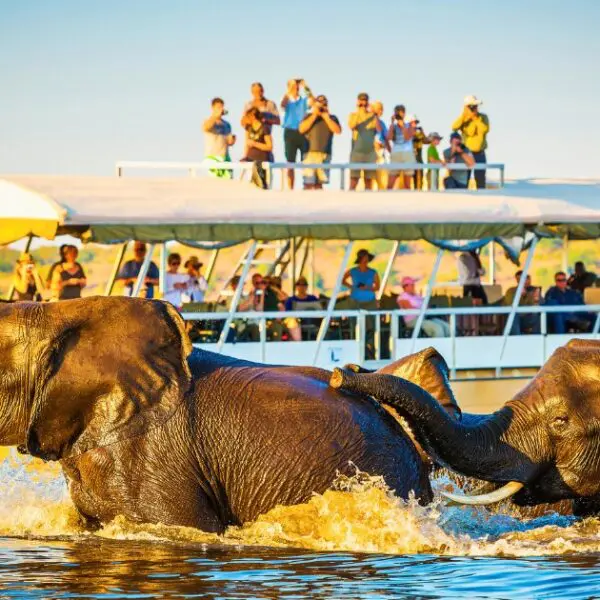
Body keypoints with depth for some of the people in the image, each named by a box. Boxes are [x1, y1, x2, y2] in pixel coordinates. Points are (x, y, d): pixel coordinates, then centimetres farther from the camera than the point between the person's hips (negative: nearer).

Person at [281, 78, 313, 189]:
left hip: (303, 132, 1)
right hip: (290, 133, -1)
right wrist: (289, 90, -27)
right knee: (290, 163, 0)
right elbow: (283, 104, -18)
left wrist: (306, 89, -25)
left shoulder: (304, 100, 8)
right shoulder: (287, 100, 5)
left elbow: (311, 101, -13)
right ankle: (290, 189, 1)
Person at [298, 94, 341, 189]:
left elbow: (338, 131, -2)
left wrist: (326, 117, -2)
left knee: (319, 184, -1)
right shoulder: (309, 116, 13)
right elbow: (301, 129, -3)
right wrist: (314, 116, -3)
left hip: (325, 154, 1)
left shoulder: (332, 118, 15)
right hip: (310, 153, -1)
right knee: (309, 183, -12)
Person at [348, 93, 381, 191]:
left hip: (370, 152, 2)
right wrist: (358, 112, -13)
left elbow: (379, 129, -8)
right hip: (357, 151, -2)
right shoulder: (353, 115, 6)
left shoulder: (372, 116, 7)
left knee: (369, 180, 2)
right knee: (353, 180, -10)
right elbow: (352, 126, -15)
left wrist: (374, 114, -14)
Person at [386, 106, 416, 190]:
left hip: (407, 155, -1)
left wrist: (402, 125, -8)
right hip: (395, 155, 1)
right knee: (390, 184, -8)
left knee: (407, 184, -1)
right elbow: (389, 138, -6)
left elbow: (407, 137, -10)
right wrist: (392, 123, -4)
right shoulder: (393, 126, 11)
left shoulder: (409, 125, 6)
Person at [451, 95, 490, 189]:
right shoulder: (464, 119, -3)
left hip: (480, 153, 1)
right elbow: (454, 127, -23)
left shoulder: (483, 117, -1)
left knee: (480, 178, 1)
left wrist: (475, 118, -20)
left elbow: (485, 129, -18)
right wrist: (464, 115, -28)